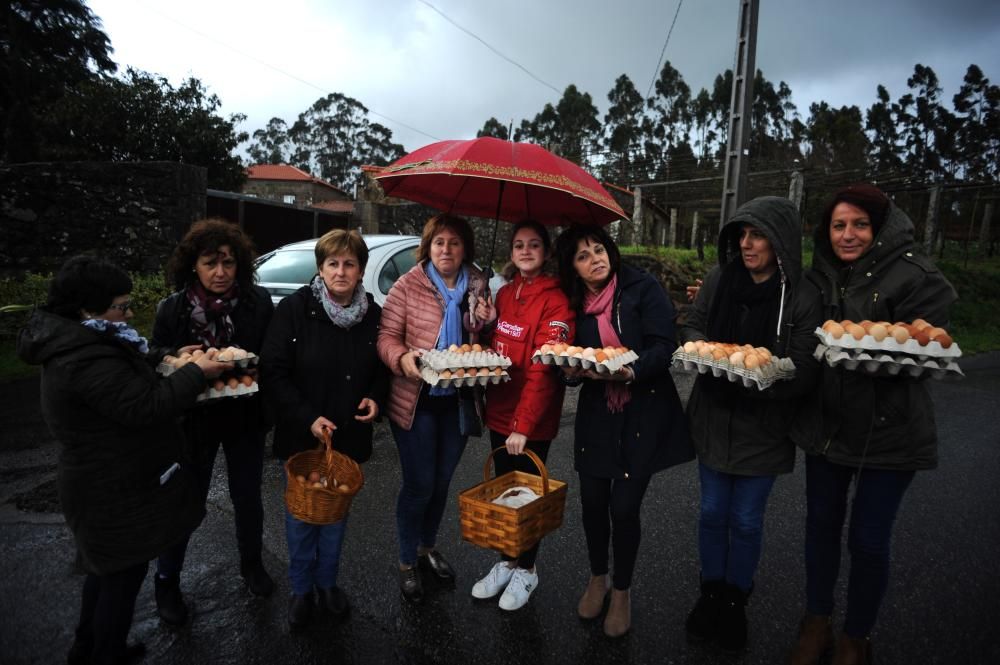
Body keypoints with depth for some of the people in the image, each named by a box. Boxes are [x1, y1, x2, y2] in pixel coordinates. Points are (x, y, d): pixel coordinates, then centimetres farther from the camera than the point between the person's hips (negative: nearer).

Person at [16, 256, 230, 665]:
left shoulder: (73, 344, 4)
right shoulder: (87, 360, -29)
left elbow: (130, 378, 14)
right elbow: (146, 405, -30)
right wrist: (195, 373, -19)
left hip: (102, 483, 11)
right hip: (116, 493, -11)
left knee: (107, 567, 26)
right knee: (126, 573, 8)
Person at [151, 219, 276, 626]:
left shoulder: (258, 303, -9)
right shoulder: (173, 309, -8)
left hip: (244, 419, 1)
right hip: (194, 420, -1)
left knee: (248, 498, 17)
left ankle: (251, 563, 43)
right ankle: (166, 581, 37)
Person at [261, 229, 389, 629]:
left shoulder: (372, 314, -3)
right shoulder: (295, 309, -13)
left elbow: (381, 368, 10)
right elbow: (273, 371, -14)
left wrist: (375, 398, -9)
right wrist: (307, 418, -20)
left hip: (350, 436, 3)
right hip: (301, 435, -2)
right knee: (301, 514, 13)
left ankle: (327, 582, 40)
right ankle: (301, 588, 36)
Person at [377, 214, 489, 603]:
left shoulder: (477, 287, 2)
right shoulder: (408, 285, -8)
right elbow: (387, 336, -9)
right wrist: (402, 357, -29)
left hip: (458, 400, 4)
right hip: (416, 400, -4)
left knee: (442, 481, 17)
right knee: (420, 484, 2)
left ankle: (428, 547, 42)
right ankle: (406, 563, 25)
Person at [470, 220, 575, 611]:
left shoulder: (555, 300, -14)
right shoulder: (505, 293, 8)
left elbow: (545, 369, -19)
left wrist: (523, 424, -20)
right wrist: (486, 324, -5)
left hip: (532, 422, -6)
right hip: (499, 413, 6)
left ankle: (526, 570, 29)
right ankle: (506, 562, 35)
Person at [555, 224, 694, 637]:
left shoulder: (643, 289, -7)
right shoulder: (574, 304, 5)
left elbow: (663, 347, -13)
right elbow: (571, 359, 7)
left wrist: (630, 370, -30)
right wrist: (573, 370, -15)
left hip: (645, 413, -3)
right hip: (596, 413, 3)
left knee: (624, 506, -2)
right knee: (592, 500, 9)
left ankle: (621, 592, 24)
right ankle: (597, 579, 36)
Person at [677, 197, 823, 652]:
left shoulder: (803, 297, -14)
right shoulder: (719, 278, -3)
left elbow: (804, 371, -15)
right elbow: (691, 324, 6)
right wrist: (701, 345, -15)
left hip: (762, 429, -3)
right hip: (713, 419, 3)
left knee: (746, 520, 12)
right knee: (713, 512, 16)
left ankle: (736, 601, 36)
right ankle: (711, 593, 38)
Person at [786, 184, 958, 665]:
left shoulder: (915, 277, -9)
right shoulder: (821, 275, 6)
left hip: (887, 430, -4)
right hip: (825, 422, 5)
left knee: (868, 540, 6)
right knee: (821, 523, 15)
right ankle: (816, 625, 34)